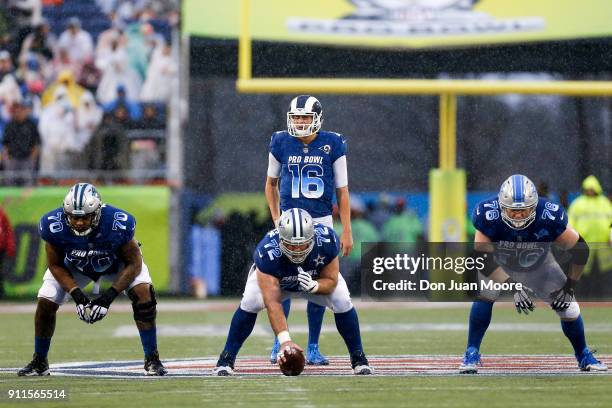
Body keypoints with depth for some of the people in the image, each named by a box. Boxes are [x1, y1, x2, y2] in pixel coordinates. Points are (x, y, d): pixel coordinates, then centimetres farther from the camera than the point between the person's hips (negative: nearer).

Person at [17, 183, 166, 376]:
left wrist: (109, 296, -34)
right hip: (75, 266, 2)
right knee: (46, 302, -11)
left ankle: (152, 359, -10)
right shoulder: (54, 226, -34)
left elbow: (133, 264, -25)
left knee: (143, 293, -24)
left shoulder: (118, 224, -39)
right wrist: (76, 294, -29)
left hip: (117, 263, -1)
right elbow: (56, 265, -16)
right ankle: (39, 362, 13)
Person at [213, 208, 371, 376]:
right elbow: (272, 302, -45)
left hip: (317, 279, 2)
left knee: (343, 303, -19)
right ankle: (226, 360, -13)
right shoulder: (268, 251, -43)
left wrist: (314, 286, -46)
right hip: (274, 279, -2)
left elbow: (331, 280, -22)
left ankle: (359, 360, 1)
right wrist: (284, 340, -55)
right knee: (249, 303, -26)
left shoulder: (326, 241, -37)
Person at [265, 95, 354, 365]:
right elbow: (271, 183, 15)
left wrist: (347, 230, -1)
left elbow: (342, 191, 2)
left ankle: (313, 348, 10)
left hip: (321, 223, 0)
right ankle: (279, 343, 2)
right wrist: (276, 219, 7)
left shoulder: (332, 145, -2)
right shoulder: (281, 144, 1)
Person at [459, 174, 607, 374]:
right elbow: (483, 258, -32)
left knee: (568, 306, -5)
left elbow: (580, 249, -23)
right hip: (500, 264, -1)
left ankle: (584, 356, 21)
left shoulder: (549, 217, -36)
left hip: (539, 266, 1)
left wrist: (569, 286, -18)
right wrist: (513, 286, -40)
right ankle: (472, 353, -11)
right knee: (484, 295, -26)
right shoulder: (489, 216, -37)